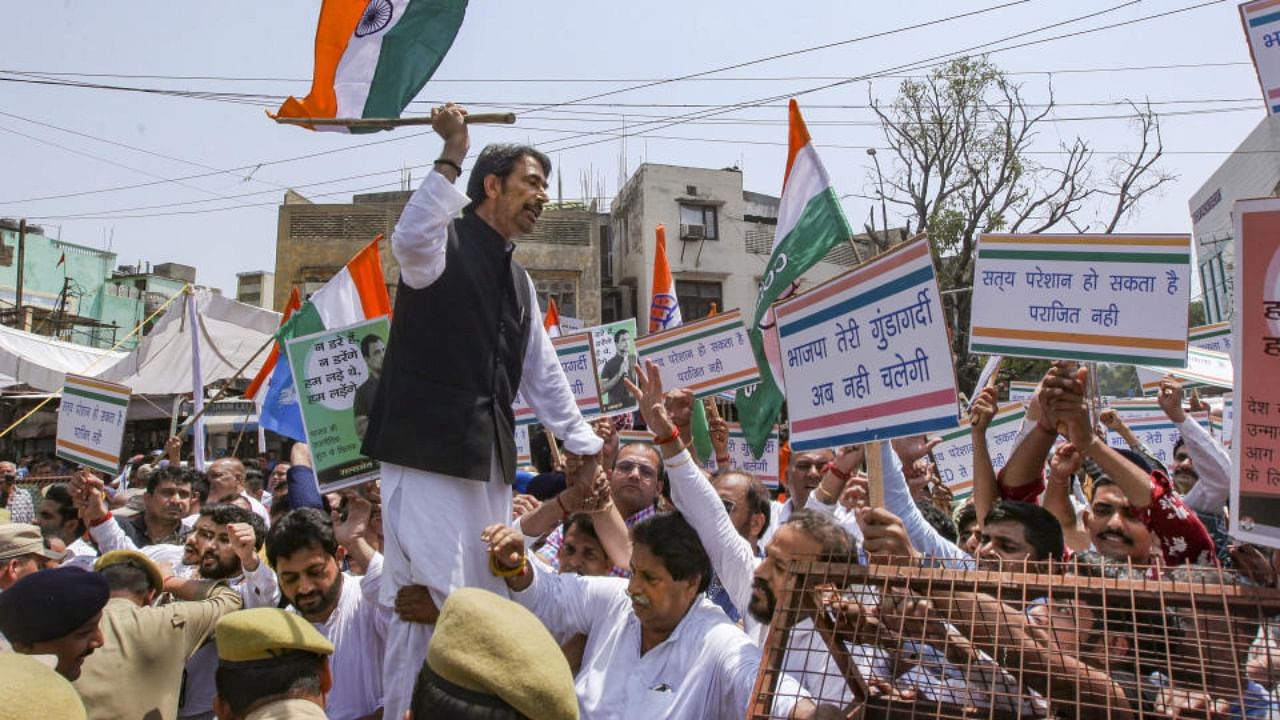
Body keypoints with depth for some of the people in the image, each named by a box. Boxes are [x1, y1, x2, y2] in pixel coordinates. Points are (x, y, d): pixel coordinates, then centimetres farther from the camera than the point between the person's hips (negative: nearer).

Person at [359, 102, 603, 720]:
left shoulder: (518, 279, 20)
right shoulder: (447, 242, -2)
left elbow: (543, 375, 22)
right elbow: (410, 239, -29)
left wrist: (585, 447, 18)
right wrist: (452, 156, -23)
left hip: (489, 459, 8)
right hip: (429, 448, -8)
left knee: (485, 597, 10)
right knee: (428, 596, -10)